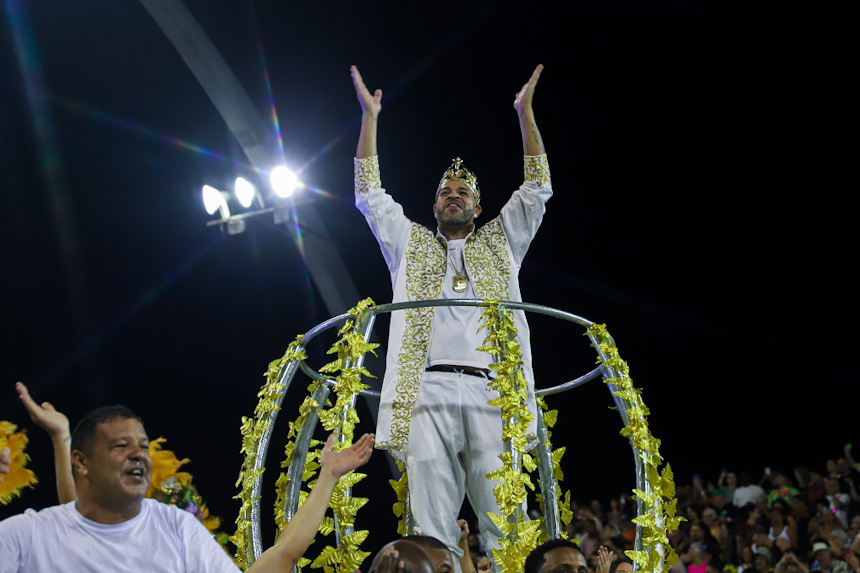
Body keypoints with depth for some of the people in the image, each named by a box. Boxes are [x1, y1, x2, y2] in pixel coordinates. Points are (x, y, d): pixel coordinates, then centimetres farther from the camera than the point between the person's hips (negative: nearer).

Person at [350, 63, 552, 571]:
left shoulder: (500, 243, 25)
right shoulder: (411, 244, 26)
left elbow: (538, 188, 21)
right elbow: (370, 195, 23)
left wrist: (525, 111, 18)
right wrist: (370, 116, 21)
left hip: (490, 395, 0)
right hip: (430, 391, 0)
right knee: (433, 524, -9)